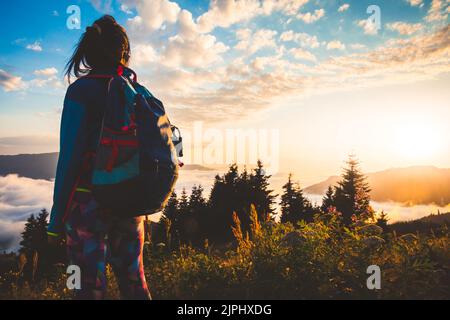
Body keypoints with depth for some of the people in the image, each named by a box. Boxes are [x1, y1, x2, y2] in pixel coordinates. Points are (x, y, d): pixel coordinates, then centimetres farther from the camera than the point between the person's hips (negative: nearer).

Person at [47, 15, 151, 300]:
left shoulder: (82, 91, -9)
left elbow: (70, 156, -13)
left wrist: (57, 219, -7)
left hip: (89, 201, -5)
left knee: (90, 286, 7)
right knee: (133, 280, 17)